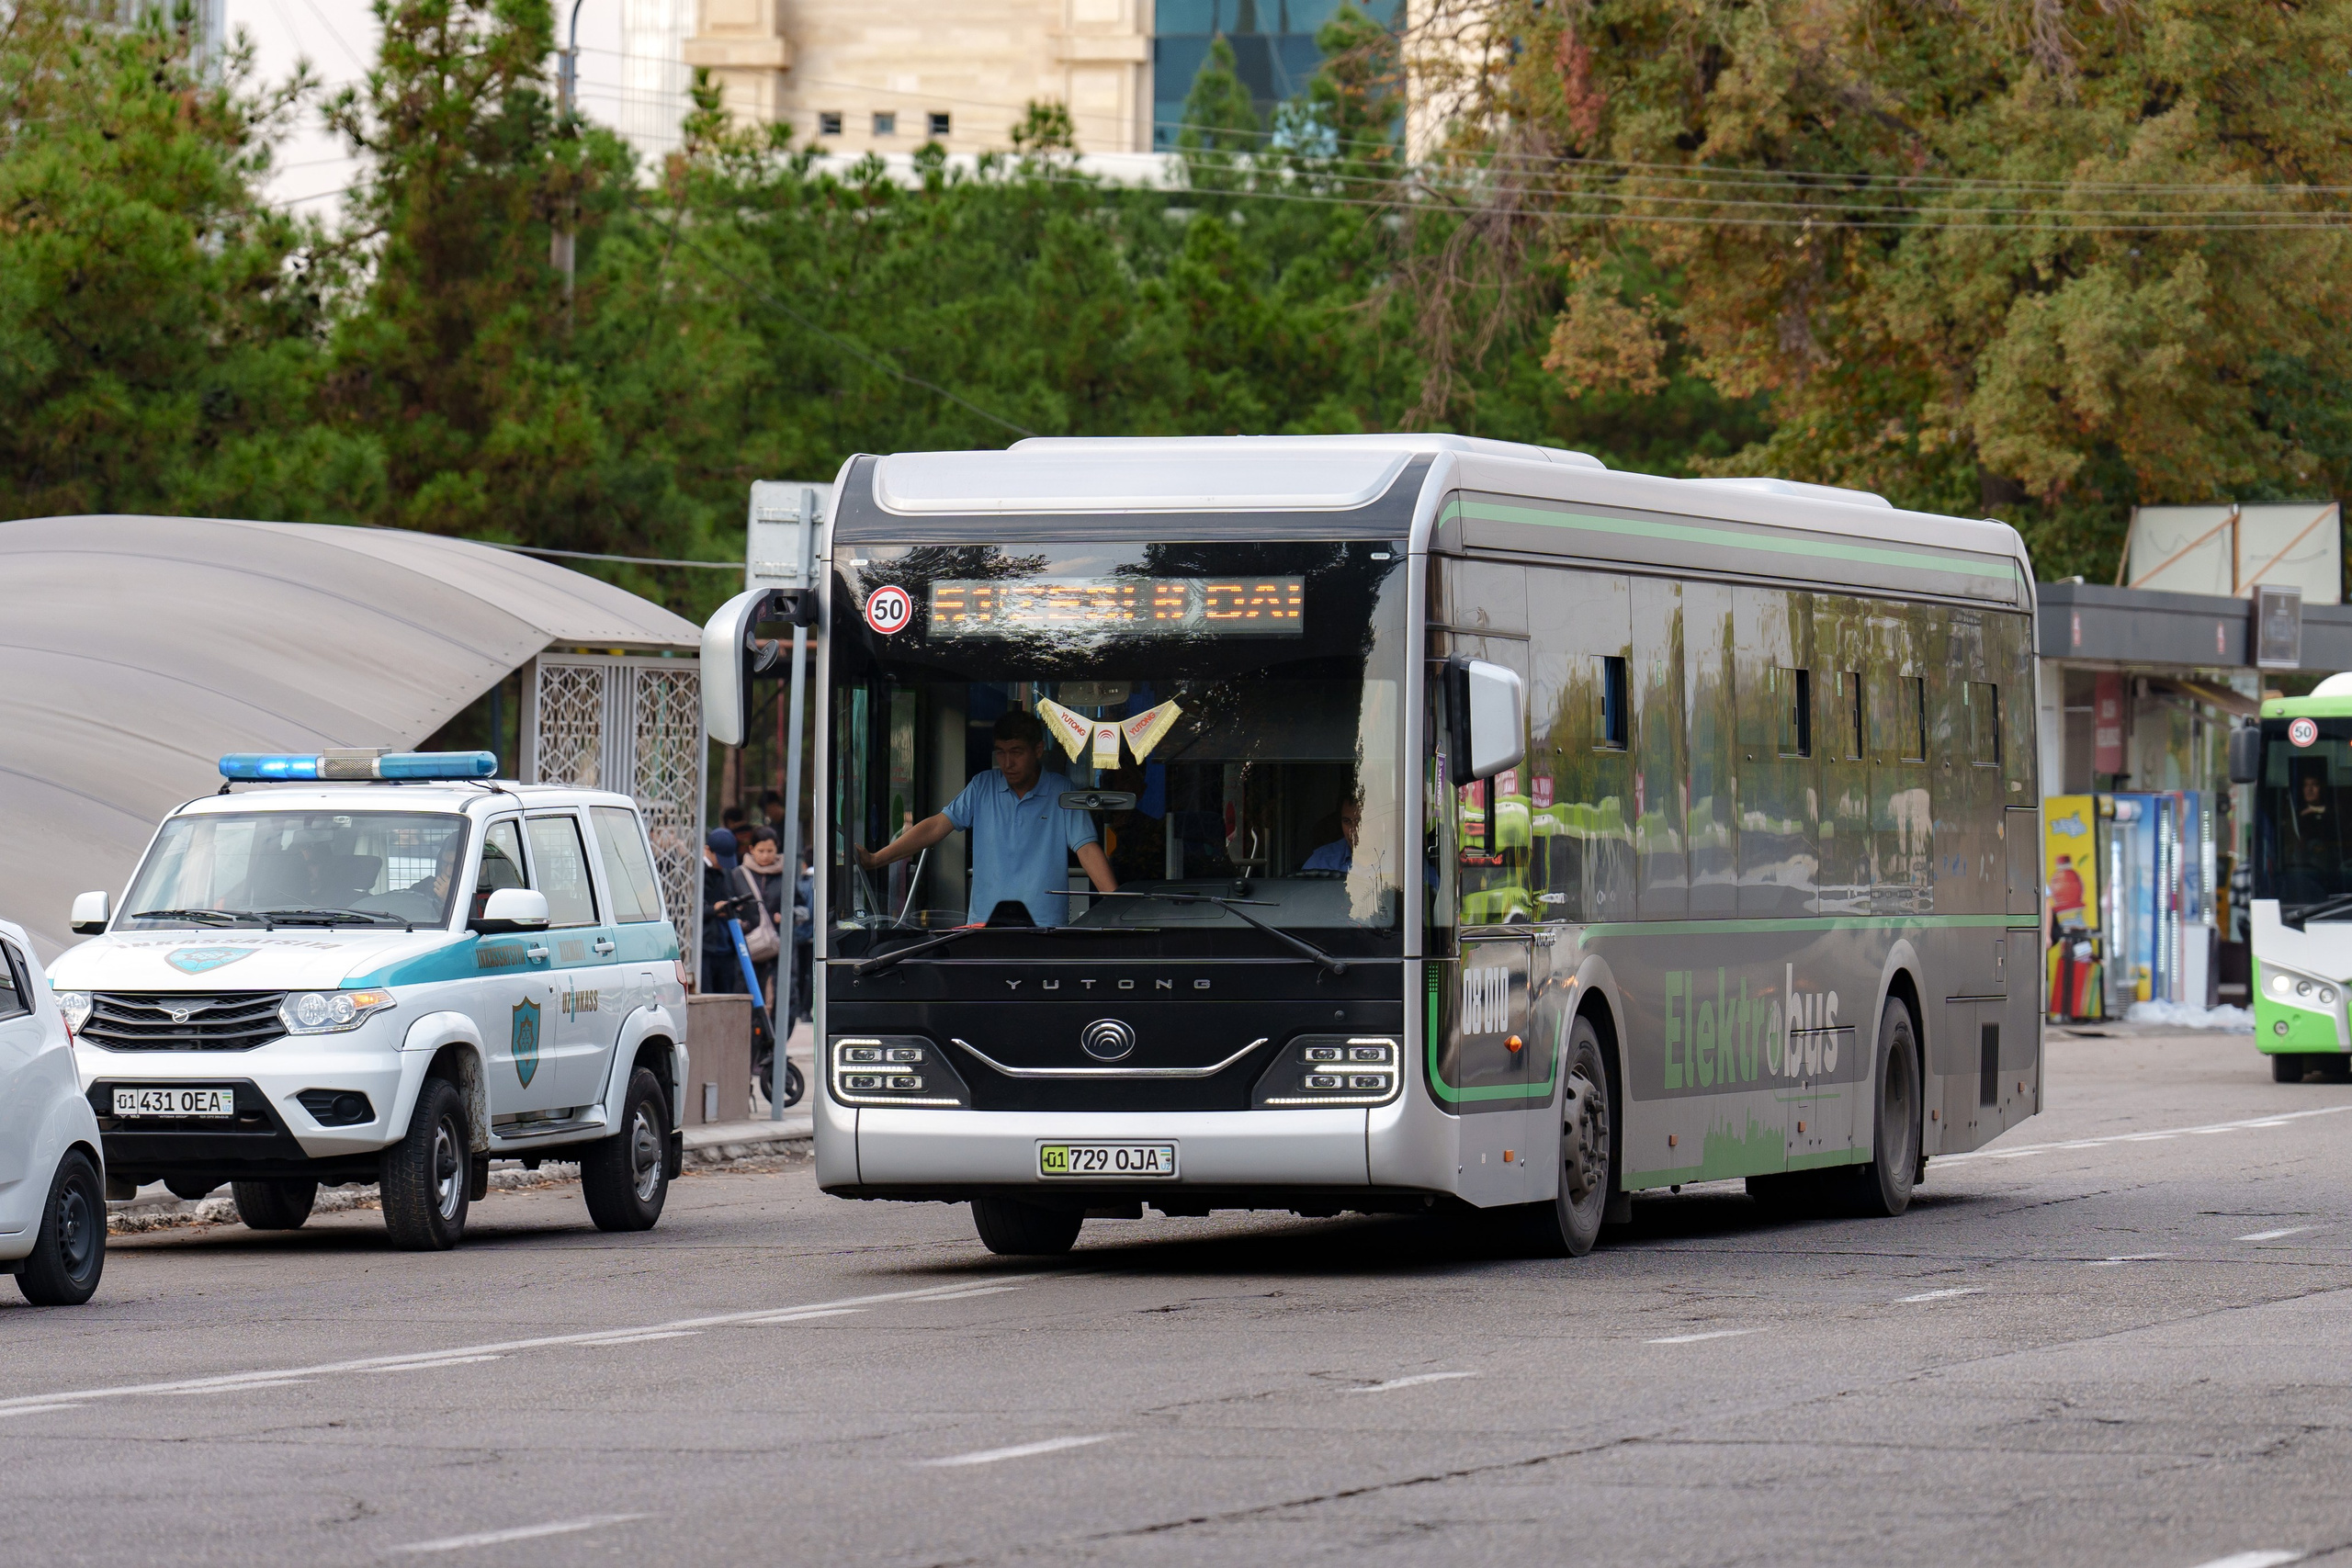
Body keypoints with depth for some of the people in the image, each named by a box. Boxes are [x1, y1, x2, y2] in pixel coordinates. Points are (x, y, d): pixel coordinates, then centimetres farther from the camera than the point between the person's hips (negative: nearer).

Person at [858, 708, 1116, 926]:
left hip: (1045, 925, -2)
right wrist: (875, 859, 1)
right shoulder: (983, 787, 12)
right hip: (984, 922, 2)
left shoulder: (1061, 792, 5)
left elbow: (1087, 849, -1)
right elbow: (937, 826, 10)